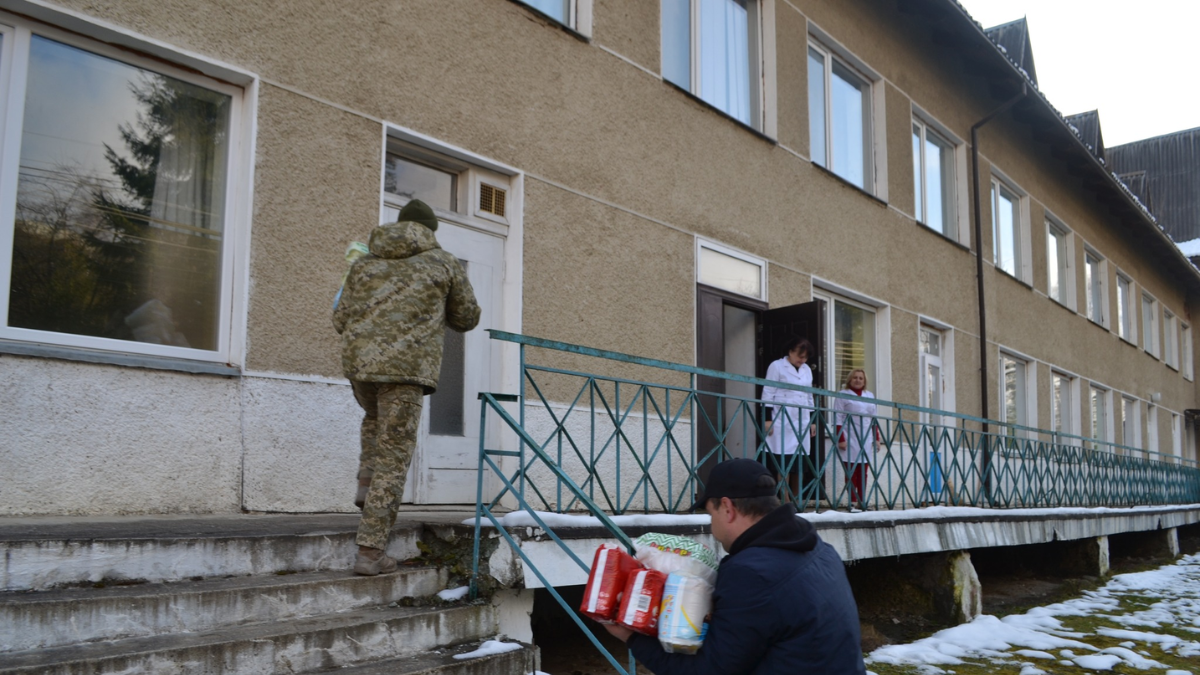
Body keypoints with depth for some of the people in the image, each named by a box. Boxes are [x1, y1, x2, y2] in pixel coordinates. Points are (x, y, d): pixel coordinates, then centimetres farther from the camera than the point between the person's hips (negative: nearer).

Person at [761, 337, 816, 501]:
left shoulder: (807, 370, 17)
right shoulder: (777, 366, -1)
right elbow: (768, 393, -4)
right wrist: (768, 418, -11)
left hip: (801, 422, 6)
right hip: (782, 421, -6)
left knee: (799, 463, 3)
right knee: (784, 462, -9)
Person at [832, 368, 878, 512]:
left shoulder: (870, 396, 17)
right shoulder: (843, 395, 1)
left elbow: (874, 419, 19)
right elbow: (838, 419, -5)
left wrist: (876, 438, 13)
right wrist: (841, 439, -13)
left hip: (866, 440, 5)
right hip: (850, 440, -5)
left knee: (863, 472, 4)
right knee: (851, 472, -6)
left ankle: (862, 501, 8)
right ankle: (852, 502, -5)